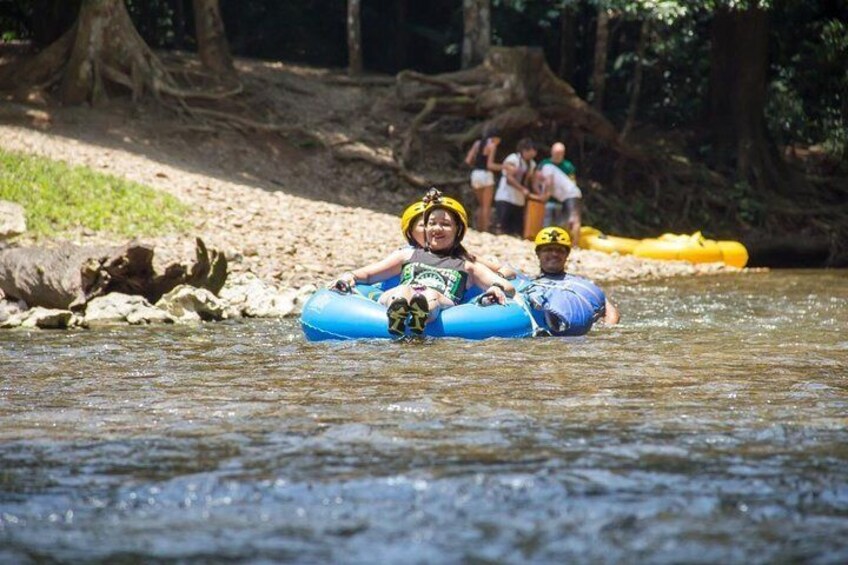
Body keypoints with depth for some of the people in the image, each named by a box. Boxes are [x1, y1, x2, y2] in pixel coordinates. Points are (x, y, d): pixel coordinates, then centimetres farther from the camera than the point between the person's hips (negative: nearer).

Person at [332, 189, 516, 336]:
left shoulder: (467, 265, 33)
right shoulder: (409, 255, 39)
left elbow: (509, 288, 22)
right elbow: (367, 274, 33)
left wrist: (498, 288, -3)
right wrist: (350, 276, 9)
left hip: (443, 307, -1)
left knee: (432, 296, -39)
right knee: (403, 291, -37)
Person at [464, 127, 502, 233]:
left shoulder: (477, 143, 10)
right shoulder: (492, 145, -7)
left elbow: (468, 161, 7)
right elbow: (490, 165, -16)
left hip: (475, 174, 6)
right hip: (486, 175, -6)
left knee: (481, 205, 18)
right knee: (487, 206, 2)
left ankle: (478, 229, 8)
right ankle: (485, 231, -2)